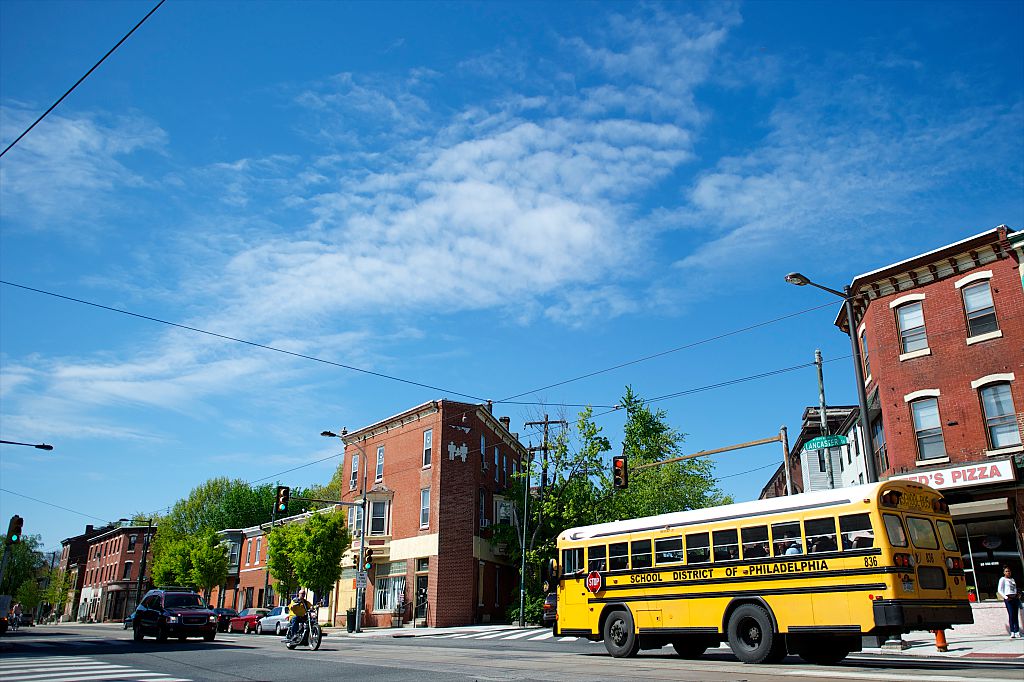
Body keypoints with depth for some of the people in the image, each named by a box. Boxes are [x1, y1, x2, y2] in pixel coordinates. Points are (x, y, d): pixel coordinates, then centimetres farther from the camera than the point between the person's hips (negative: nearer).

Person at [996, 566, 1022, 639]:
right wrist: (1005, 597, -15)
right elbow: (999, 590, -5)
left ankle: (1017, 632, 3)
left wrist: (1018, 595, 7)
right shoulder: (1002, 579, 2)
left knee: (1016, 615, 2)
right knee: (1011, 615, -11)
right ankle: (1012, 633, -12)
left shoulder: (1012, 579, 21)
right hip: (1008, 599, -6)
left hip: (1015, 598, 6)